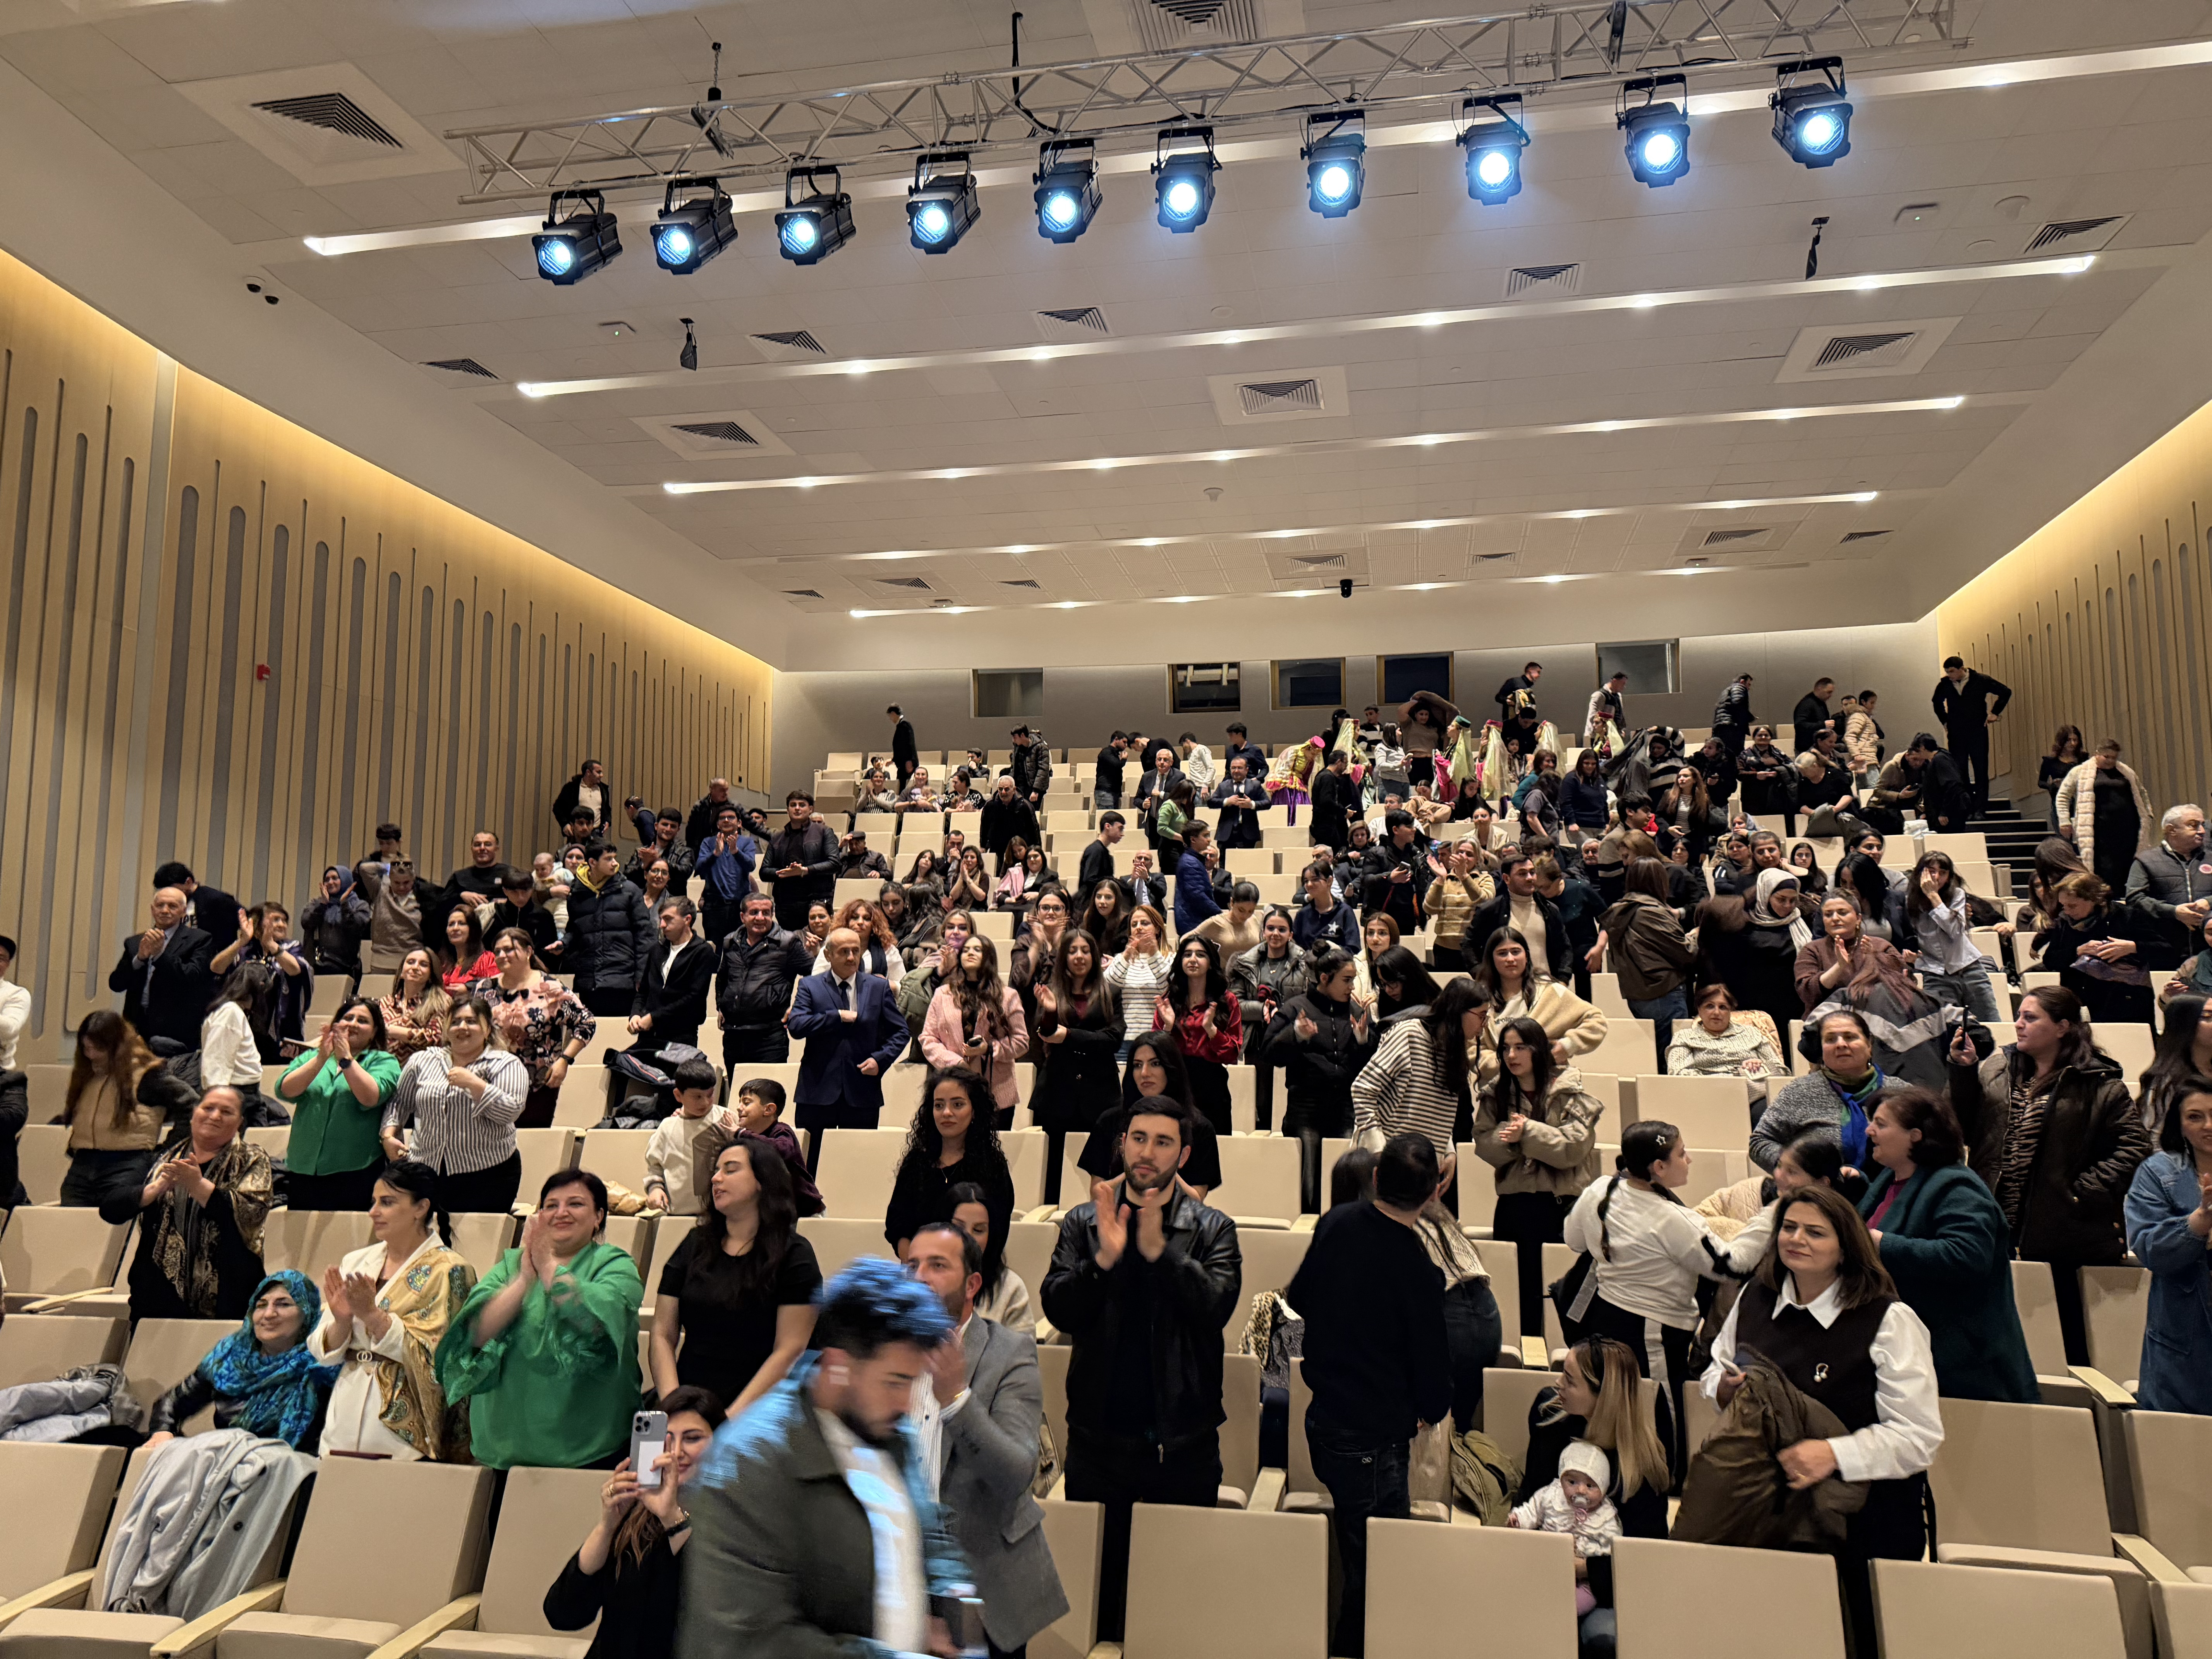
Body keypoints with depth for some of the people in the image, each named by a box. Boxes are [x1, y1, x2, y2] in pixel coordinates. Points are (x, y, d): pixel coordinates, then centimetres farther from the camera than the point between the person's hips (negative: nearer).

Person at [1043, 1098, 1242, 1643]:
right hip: (1100, 1436, 1)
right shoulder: (1083, 1223, 3)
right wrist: (1104, 1257, -23)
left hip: (1183, 1441, -1)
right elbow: (1059, 1310, -7)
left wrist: (1160, 1250, -26)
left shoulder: (1212, 1229, 0)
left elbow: (1216, 1306, -15)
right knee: (1095, 1578, 13)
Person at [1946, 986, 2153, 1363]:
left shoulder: (2100, 1085, -4)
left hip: (2059, 1237, -4)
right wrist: (1963, 1071, -4)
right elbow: (1966, 1131, 4)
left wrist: (2085, 1191, -15)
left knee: (2066, 1342, 6)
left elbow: (2135, 1146, -10)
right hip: (1996, 1231, 4)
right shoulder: (1995, 1069, 8)